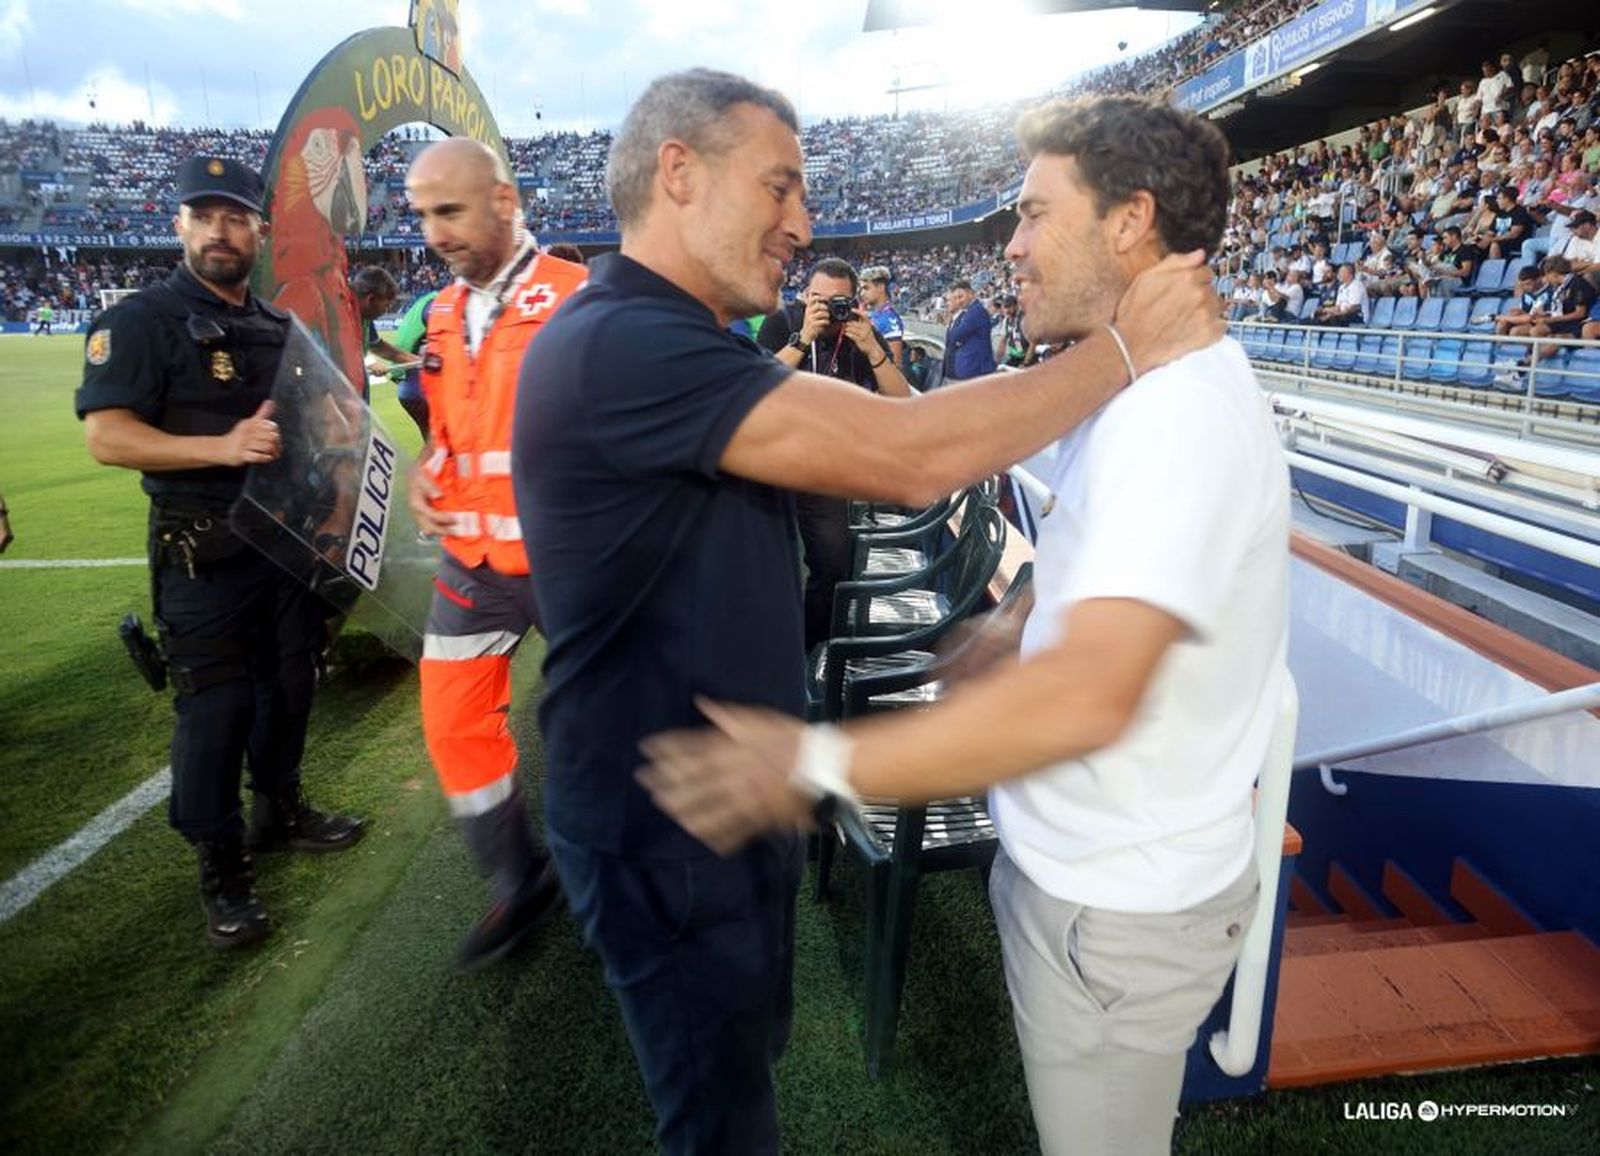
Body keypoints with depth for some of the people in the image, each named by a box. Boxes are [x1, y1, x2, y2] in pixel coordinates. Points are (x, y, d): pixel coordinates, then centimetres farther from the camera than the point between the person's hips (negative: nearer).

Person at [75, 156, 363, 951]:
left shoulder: (280, 326, 11)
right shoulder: (142, 320, -8)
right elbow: (105, 436, -18)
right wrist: (222, 447, -29)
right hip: (204, 553, -6)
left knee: (289, 685, 16)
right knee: (214, 706, 0)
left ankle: (279, 809, 36)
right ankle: (220, 865, 16)